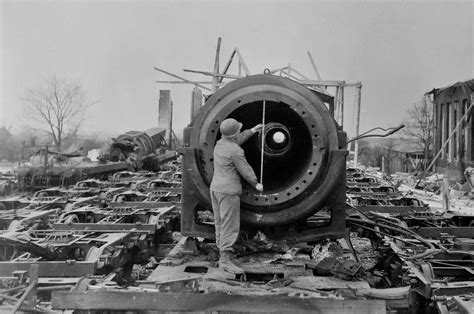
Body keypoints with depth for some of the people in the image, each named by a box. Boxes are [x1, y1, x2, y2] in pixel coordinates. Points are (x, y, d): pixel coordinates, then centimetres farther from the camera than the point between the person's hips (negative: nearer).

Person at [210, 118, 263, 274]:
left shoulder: (220, 143, 9)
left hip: (215, 188, 10)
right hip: (229, 191, -9)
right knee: (230, 226, -8)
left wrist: (251, 131, 34)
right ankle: (225, 260, -10)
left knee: (220, 224, 13)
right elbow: (245, 170, -9)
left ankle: (222, 253, 19)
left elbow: (236, 141, 30)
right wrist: (256, 184, 6)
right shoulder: (235, 151, -17)